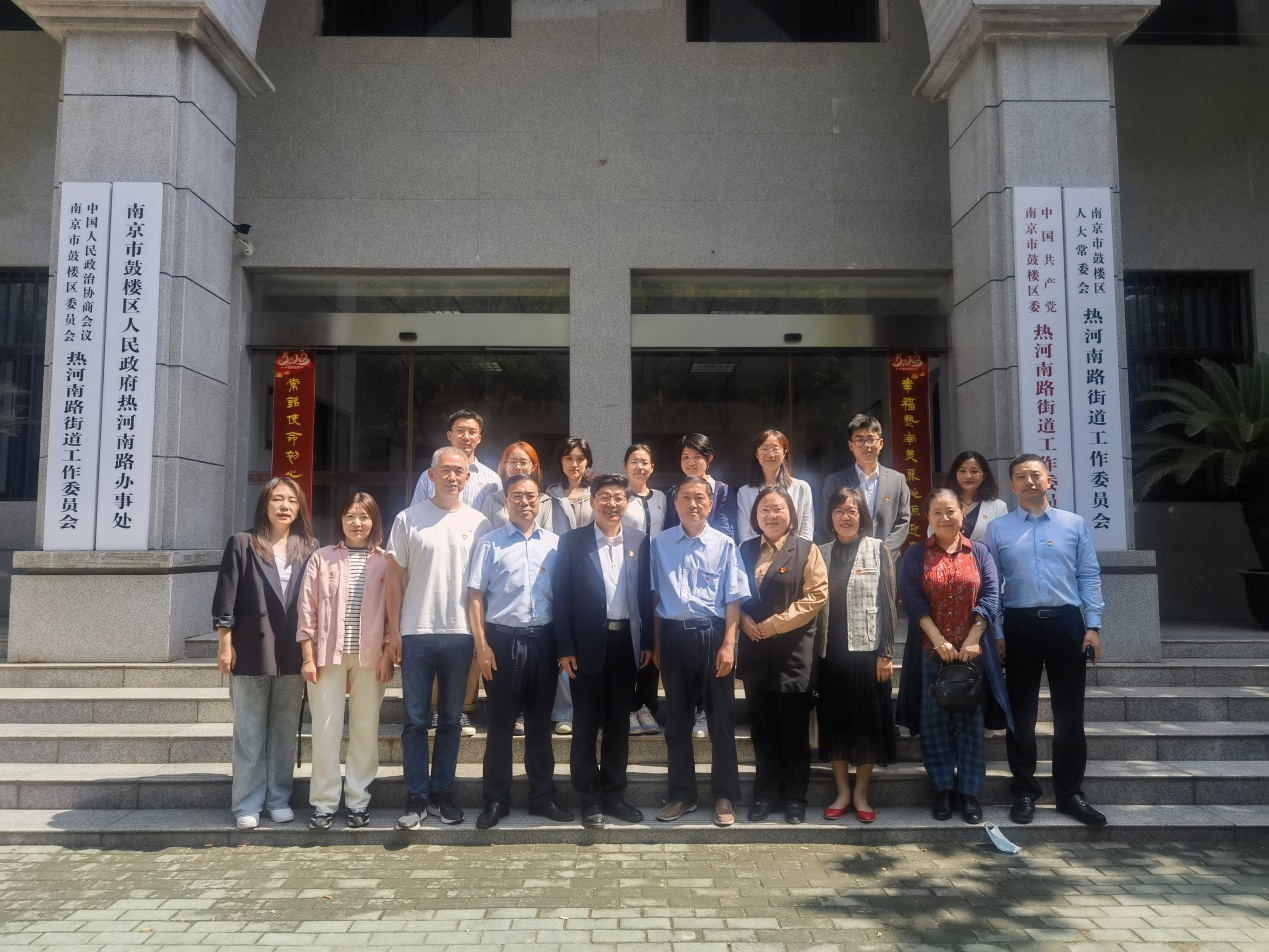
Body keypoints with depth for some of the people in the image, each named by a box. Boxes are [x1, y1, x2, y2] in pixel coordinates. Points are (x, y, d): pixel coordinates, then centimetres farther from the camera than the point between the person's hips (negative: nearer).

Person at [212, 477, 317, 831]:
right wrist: (225, 644, -6)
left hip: (293, 654, 2)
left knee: (285, 731, 9)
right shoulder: (241, 543, 1)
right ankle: (247, 803, 15)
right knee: (249, 732, 5)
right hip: (251, 651, -2)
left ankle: (279, 798, 20)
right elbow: (225, 599, -2)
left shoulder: (310, 548, 7)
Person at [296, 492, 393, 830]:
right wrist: (308, 656, -2)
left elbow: (392, 611, 4)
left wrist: (388, 654, -3)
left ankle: (358, 799, 17)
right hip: (328, 655, 0)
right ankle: (324, 802, 13)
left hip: (370, 656, 0)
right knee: (326, 727, 1)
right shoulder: (322, 558, 4)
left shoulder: (384, 562, 4)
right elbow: (308, 609, 3)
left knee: (365, 728, 5)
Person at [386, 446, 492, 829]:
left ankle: (441, 793, 22)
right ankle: (416, 797, 15)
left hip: (460, 634, 1)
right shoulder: (409, 519, 1)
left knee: (451, 719, 10)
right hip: (417, 633, -1)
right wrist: (394, 630, -2)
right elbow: (395, 577, 2)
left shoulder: (478, 523, 5)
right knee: (415, 720, 5)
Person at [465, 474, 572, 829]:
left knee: (540, 722, 12)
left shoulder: (555, 543, 6)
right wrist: (481, 645, -8)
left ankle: (543, 796, 25)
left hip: (542, 639, 2)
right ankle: (496, 800, 20)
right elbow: (475, 596, -1)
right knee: (501, 724, 6)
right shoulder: (490, 543, 0)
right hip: (502, 639, -2)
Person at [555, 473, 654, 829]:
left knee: (618, 723, 12)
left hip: (627, 642, 3)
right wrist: (565, 649, -9)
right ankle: (589, 799, 18)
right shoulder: (572, 541, -3)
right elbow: (562, 598, -5)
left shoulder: (639, 541, 5)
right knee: (586, 725, 6)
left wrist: (647, 642, 4)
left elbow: (645, 594, 7)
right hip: (588, 644, -3)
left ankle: (614, 794, 24)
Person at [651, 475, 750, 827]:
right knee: (676, 719, 12)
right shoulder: (660, 544, 4)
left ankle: (725, 796, 22)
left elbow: (733, 599, -4)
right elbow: (655, 597, 7)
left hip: (712, 635, -2)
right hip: (673, 636, 2)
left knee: (721, 719, 7)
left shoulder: (724, 544, -3)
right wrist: (656, 644, 7)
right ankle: (681, 794, 27)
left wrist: (728, 645, -11)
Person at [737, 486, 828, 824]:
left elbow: (816, 595, -10)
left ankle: (794, 797, 18)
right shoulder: (745, 550, 11)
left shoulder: (807, 550, -2)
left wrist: (775, 624, -14)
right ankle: (765, 794, 22)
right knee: (762, 729, 10)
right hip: (755, 651, 4)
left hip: (793, 651, -3)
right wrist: (744, 619, -8)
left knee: (793, 731, 5)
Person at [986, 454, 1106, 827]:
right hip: (1020, 625, 0)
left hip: (1066, 622, 1)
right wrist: (996, 633, -2)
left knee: (1069, 713, 7)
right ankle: (1024, 792, 21)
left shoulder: (1075, 524, 6)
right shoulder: (998, 529, 4)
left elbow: (1089, 577, 5)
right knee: (1021, 713, 8)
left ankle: (1070, 793, 20)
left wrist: (1093, 626, -2)